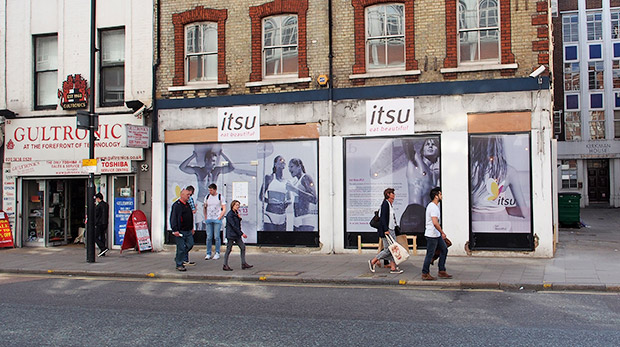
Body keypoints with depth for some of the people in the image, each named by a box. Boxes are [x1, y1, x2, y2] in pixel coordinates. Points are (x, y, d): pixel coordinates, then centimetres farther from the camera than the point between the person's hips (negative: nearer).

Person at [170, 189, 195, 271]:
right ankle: (179, 265, 9)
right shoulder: (176, 205, -11)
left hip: (188, 231, 8)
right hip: (180, 231, -8)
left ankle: (178, 258, 24)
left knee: (190, 244, 5)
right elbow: (173, 219, -15)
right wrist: (175, 230, -20)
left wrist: (192, 228, 24)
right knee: (181, 248, -4)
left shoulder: (188, 205, 16)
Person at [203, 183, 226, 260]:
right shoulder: (207, 197, 9)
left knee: (217, 237, -3)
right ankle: (208, 254, 9)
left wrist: (220, 217, -7)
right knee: (209, 237, 1)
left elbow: (224, 209, 1)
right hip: (209, 219, 3)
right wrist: (205, 217, 9)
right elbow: (204, 207, 18)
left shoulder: (220, 197, 0)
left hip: (217, 219, -3)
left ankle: (217, 253, 6)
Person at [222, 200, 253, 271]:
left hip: (237, 235, 9)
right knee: (229, 249, -2)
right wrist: (241, 233, -17)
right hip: (231, 235, -9)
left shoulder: (236, 213, 13)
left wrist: (239, 218, -2)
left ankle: (243, 264, 9)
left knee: (243, 247, 5)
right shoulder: (229, 214, -14)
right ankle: (225, 266, 6)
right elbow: (233, 226, -18)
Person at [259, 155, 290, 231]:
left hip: (282, 217, 4)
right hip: (270, 216, -4)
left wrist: (286, 203, -3)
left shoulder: (286, 182, 12)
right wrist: (271, 201, -16)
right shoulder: (269, 178, 1)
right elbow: (261, 196, -1)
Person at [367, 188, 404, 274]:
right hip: (386, 231, -9)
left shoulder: (391, 204, 15)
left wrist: (395, 227, 20)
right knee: (387, 249, -7)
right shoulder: (385, 204, -13)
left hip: (391, 230, 9)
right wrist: (386, 230, -23)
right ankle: (372, 261, 6)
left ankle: (393, 268, 8)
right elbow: (383, 218, -19)